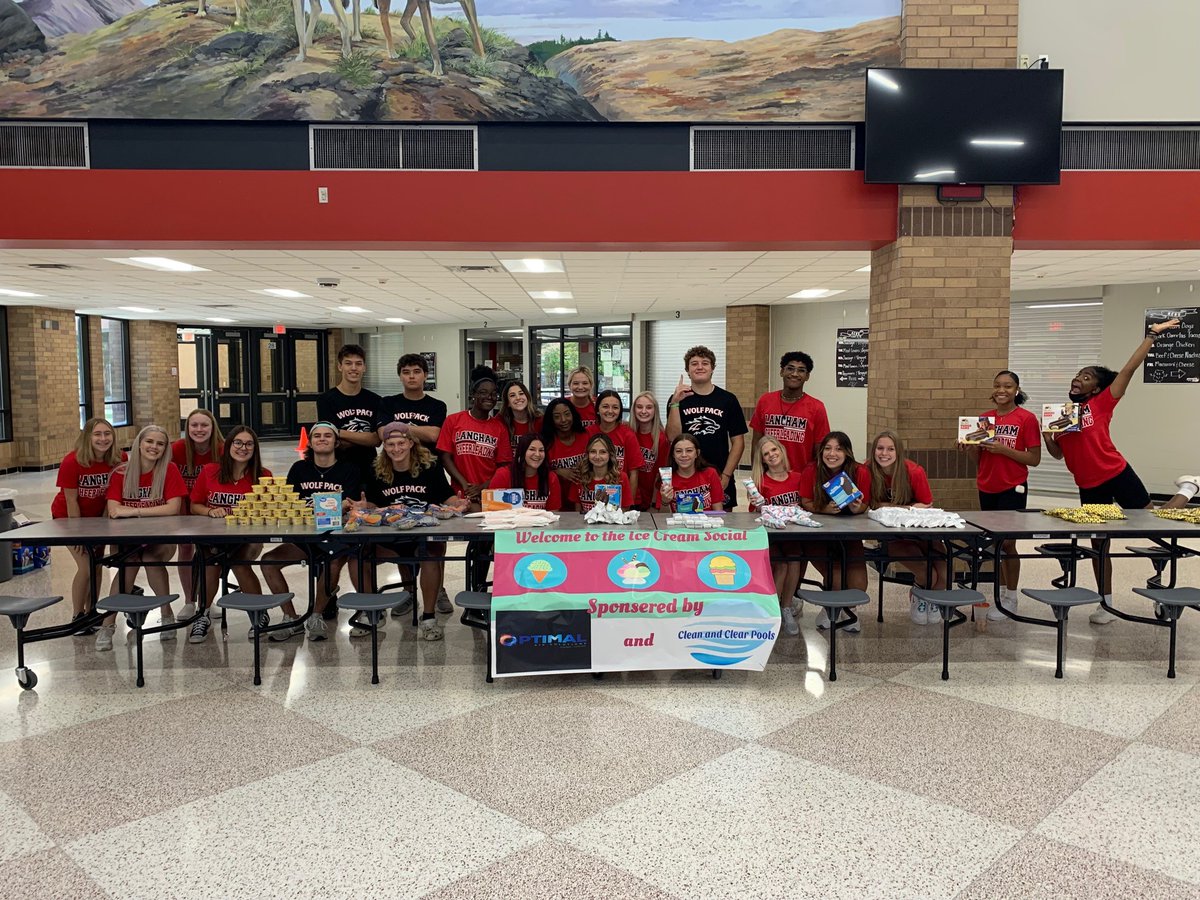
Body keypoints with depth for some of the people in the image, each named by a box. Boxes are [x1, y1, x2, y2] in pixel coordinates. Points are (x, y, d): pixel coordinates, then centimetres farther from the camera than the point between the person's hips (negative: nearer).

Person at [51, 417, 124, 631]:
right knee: (86, 566, -12)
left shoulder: (119, 460, -16)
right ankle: (77, 616, 5)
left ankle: (90, 612, 24)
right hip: (68, 517, -4)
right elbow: (71, 500, -20)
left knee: (97, 566, 8)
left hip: (97, 517, 4)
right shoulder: (72, 462, -26)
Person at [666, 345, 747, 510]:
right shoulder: (678, 399, 3)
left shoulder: (728, 399, 3)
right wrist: (675, 403, -17)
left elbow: (738, 441, 3)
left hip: (720, 478, 1)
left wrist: (726, 476, -5)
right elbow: (673, 438, -8)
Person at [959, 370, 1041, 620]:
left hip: (1012, 489, -5)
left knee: (1007, 542, -3)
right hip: (987, 488, 5)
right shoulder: (985, 418, 7)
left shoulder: (1027, 419, -7)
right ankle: (1001, 590, 24)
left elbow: (1034, 459, -9)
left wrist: (1003, 449, -20)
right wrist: (970, 448, -9)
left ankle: (1011, 598, 9)